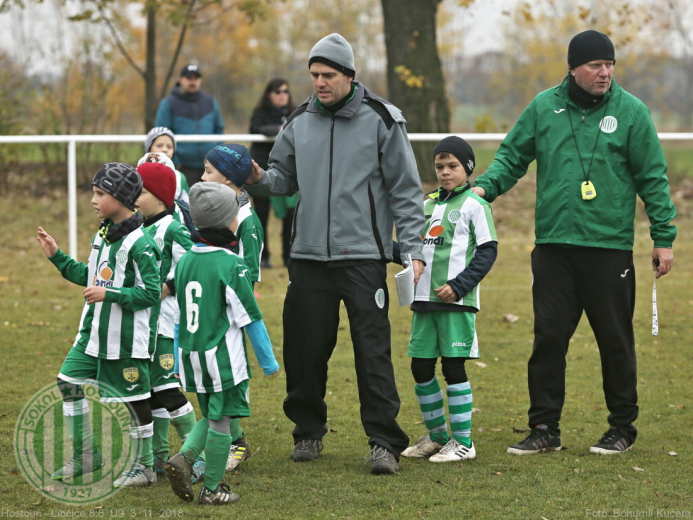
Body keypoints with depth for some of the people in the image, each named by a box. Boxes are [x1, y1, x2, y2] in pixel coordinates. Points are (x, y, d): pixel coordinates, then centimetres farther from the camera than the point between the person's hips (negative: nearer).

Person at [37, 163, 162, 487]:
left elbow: (151, 292, -20)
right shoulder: (102, 235, 9)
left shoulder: (139, 243, -18)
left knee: (135, 398, 2)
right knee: (69, 381, 7)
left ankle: (145, 466, 15)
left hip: (127, 336, -9)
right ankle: (85, 457, 18)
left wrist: (109, 295, -26)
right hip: (95, 329, 9)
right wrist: (57, 256, 15)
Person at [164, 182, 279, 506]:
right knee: (220, 421, 3)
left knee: (210, 416, 20)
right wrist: (268, 361, -2)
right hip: (222, 357, -6)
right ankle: (212, 489, 7)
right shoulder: (231, 265, -13)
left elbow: (178, 316, 12)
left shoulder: (185, 261, 6)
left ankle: (183, 458, -1)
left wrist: (180, 362, 20)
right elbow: (250, 318, -10)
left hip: (192, 357, 6)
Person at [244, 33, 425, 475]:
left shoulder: (381, 120, -2)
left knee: (373, 350, -8)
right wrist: (260, 179, -5)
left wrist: (413, 249, -7)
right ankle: (309, 432, 23)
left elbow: (406, 190, 0)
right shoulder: (300, 122, 9)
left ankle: (385, 442, -4)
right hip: (309, 256, 4)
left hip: (363, 256, -4)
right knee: (305, 349, 6)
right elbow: (284, 178, 18)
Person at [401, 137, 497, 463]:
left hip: (456, 302, -6)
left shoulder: (474, 205, -3)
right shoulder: (427, 204, 17)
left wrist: (458, 286, -15)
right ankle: (436, 435, 22)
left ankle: (462, 442, 2)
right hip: (424, 300, 7)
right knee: (421, 368, 8)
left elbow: (487, 251, -7)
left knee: (453, 367, -5)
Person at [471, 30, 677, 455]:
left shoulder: (631, 112, 0)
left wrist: (664, 237, 0)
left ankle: (622, 427, 17)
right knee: (548, 337, 1)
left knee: (615, 340, 4)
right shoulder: (544, 108, 6)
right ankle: (544, 428, 9)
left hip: (610, 246, -2)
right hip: (554, 245, 2)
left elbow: (653, 178, 2)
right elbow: (513, 156, 14)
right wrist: (485, 187, -4)